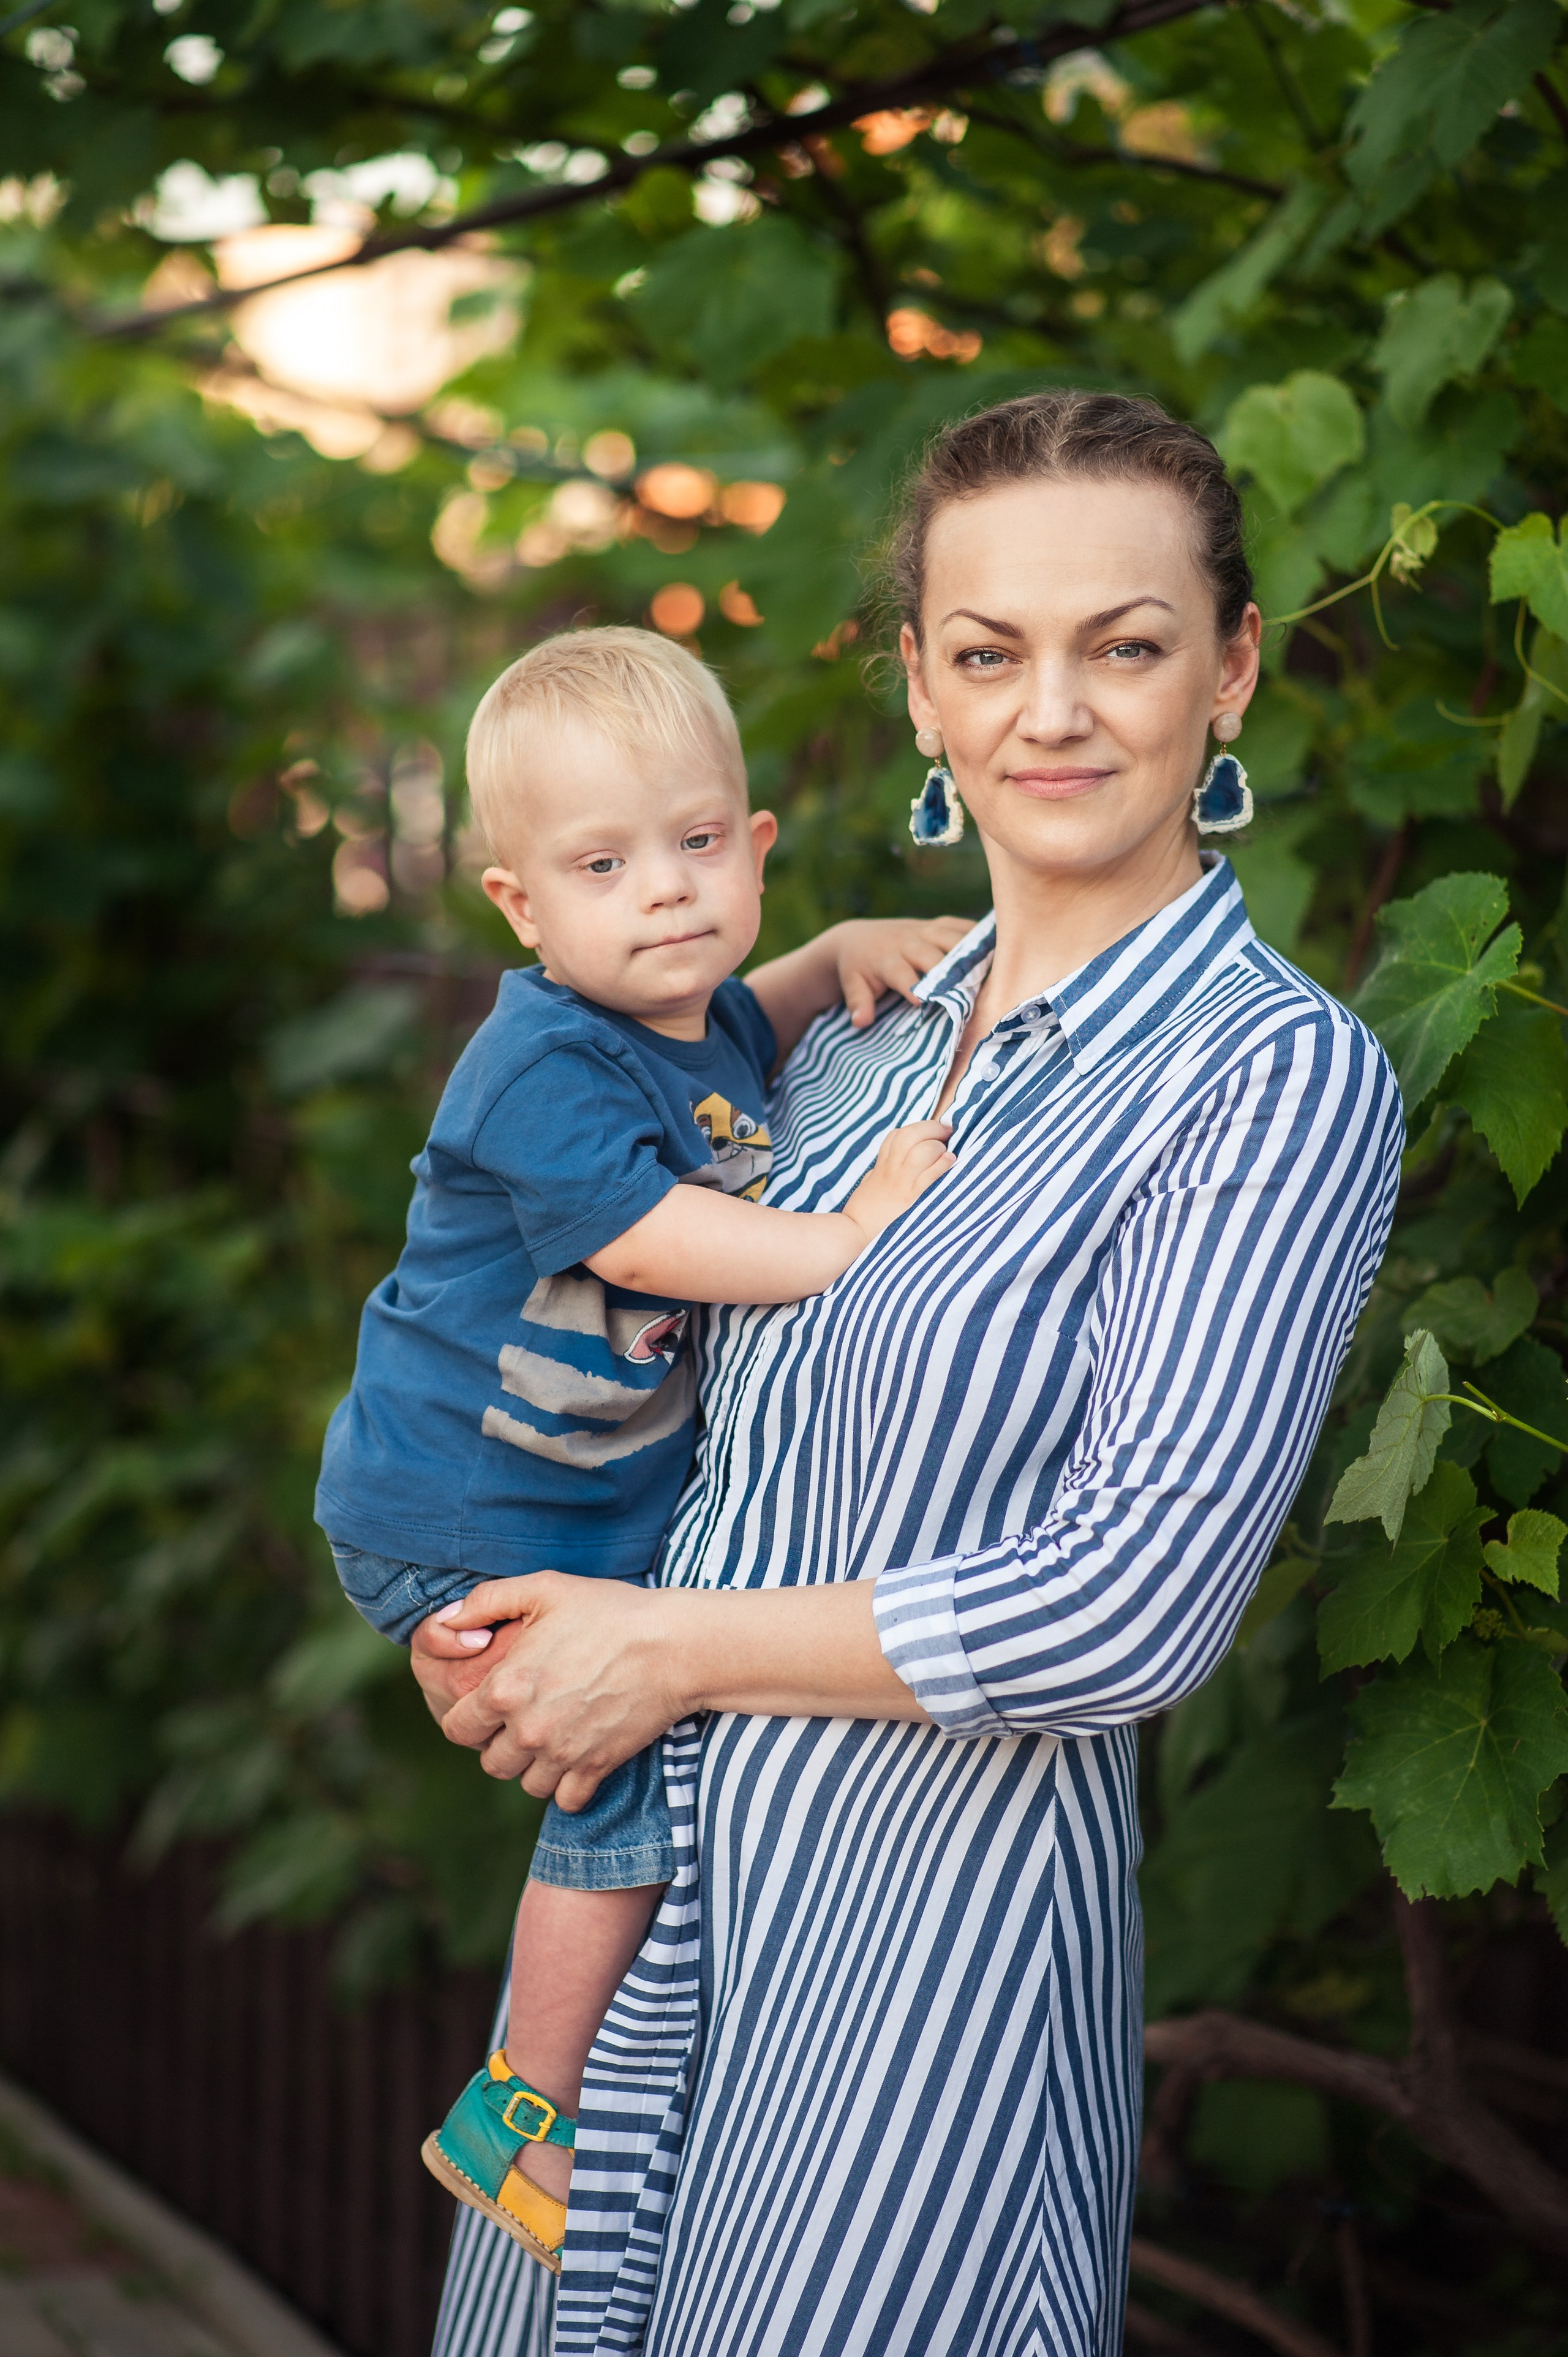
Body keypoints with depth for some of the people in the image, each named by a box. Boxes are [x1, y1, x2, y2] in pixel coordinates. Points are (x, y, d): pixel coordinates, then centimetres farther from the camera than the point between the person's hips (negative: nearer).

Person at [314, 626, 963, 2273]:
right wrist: (842, 1241, -32)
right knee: (632, 1771, -12)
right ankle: (517, 2121, 3)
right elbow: (642, 1233, -33)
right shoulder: (545, 1069, -25)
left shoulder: (706, 1023, 2)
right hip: (461, 1521, -9)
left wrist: (840, 955, 7)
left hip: (614, 1489, 9)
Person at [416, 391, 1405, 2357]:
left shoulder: (1282, 1075, -13)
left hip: (940, 1908, -6)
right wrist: (487, 1635, 2)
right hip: (657, 1860, 6)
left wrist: (664, 1643, -12)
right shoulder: (855, 1048, 8)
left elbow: (1138, 1604, -20)